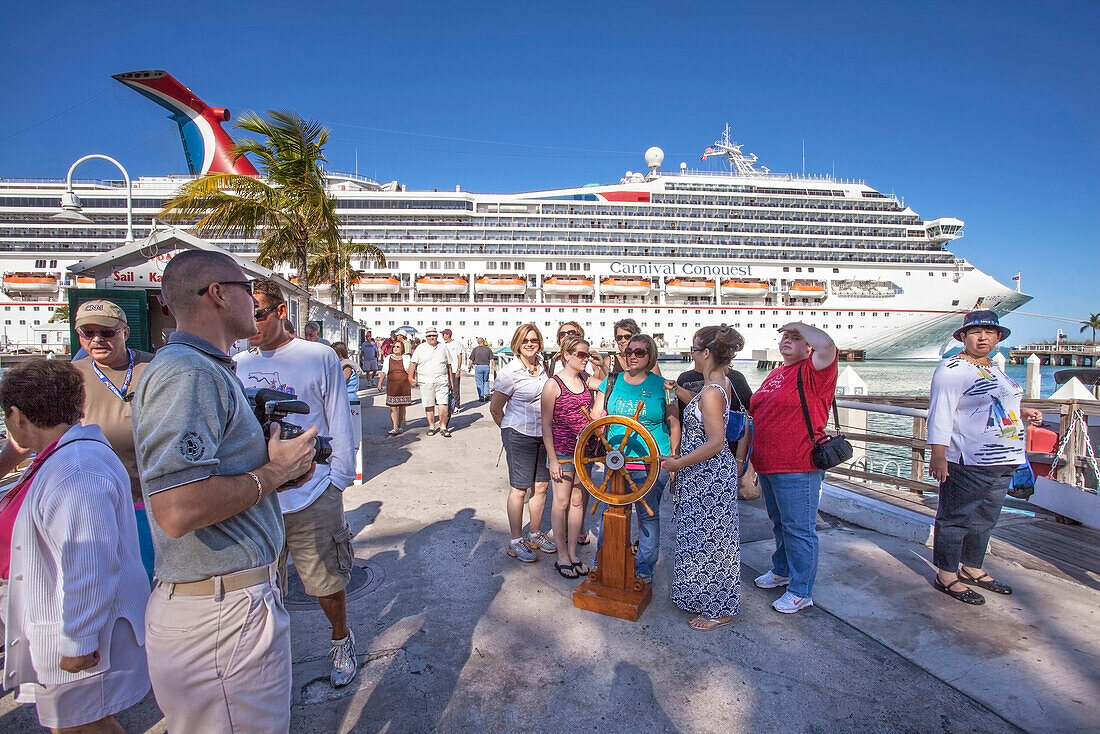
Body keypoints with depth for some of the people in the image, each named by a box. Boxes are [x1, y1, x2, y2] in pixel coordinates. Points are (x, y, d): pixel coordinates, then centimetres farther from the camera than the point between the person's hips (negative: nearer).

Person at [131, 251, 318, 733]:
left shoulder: (208, 369, 14)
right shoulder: (185, 372, -19)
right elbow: (178, 509, -30)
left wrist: (282, 470, 4)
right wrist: (274, 471, -16)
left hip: (239, 598, 10)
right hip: (220, 615, -10)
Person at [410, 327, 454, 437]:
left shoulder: (443, 348, 11)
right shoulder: (420, 348, 6)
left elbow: (448, 365, 15)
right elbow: (414, 363, 3)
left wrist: (450, 381, 13)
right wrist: (411, 376, -8)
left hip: (442, 381, 1)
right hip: (425, 381, 0)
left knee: (443, 405, -7)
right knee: (429, 405, 4)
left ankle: (443, 427, 4)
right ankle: (431, 426, 16)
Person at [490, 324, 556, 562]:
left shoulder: (543, 365, 4)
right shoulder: (509, 372, -13)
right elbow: (495, 408, -5)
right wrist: (510, 430, 4)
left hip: (544, 433, 6)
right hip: (519, 436, -6)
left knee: (541, 486, 12)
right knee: (519, 489, 3)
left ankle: (535, 534, 30)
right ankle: (516, 542, 17)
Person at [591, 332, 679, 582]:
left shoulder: (661, 385, 0)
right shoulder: (612, 381, 7)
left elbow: (674, 424, 4)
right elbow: (596, 417, 8)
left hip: (651, 463, -2)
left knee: (648, 515, 9)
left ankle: (644, 568, 27)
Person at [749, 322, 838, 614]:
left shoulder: (813, 371, -10)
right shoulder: (774, 374, 15)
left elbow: (826, 344, -32)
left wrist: (799, 326, -13)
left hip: (797, 469, -8)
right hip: (767, 466, 9)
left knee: (798, 529, 2)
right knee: (779, 524, 23)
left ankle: (801, 592, 16)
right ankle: (781, 571, 42)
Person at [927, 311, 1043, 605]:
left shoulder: (995, 369, 16)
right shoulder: (951, 369, -12)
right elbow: (940, 414, -18)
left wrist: (1022, 413, 11)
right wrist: (938, 456, -24)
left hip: (1003, 461, 9)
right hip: (967, 462, -9)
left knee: (985, 519, 17)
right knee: (955, 518, -1)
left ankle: (972, 569, 31)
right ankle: (946, 576, 9)